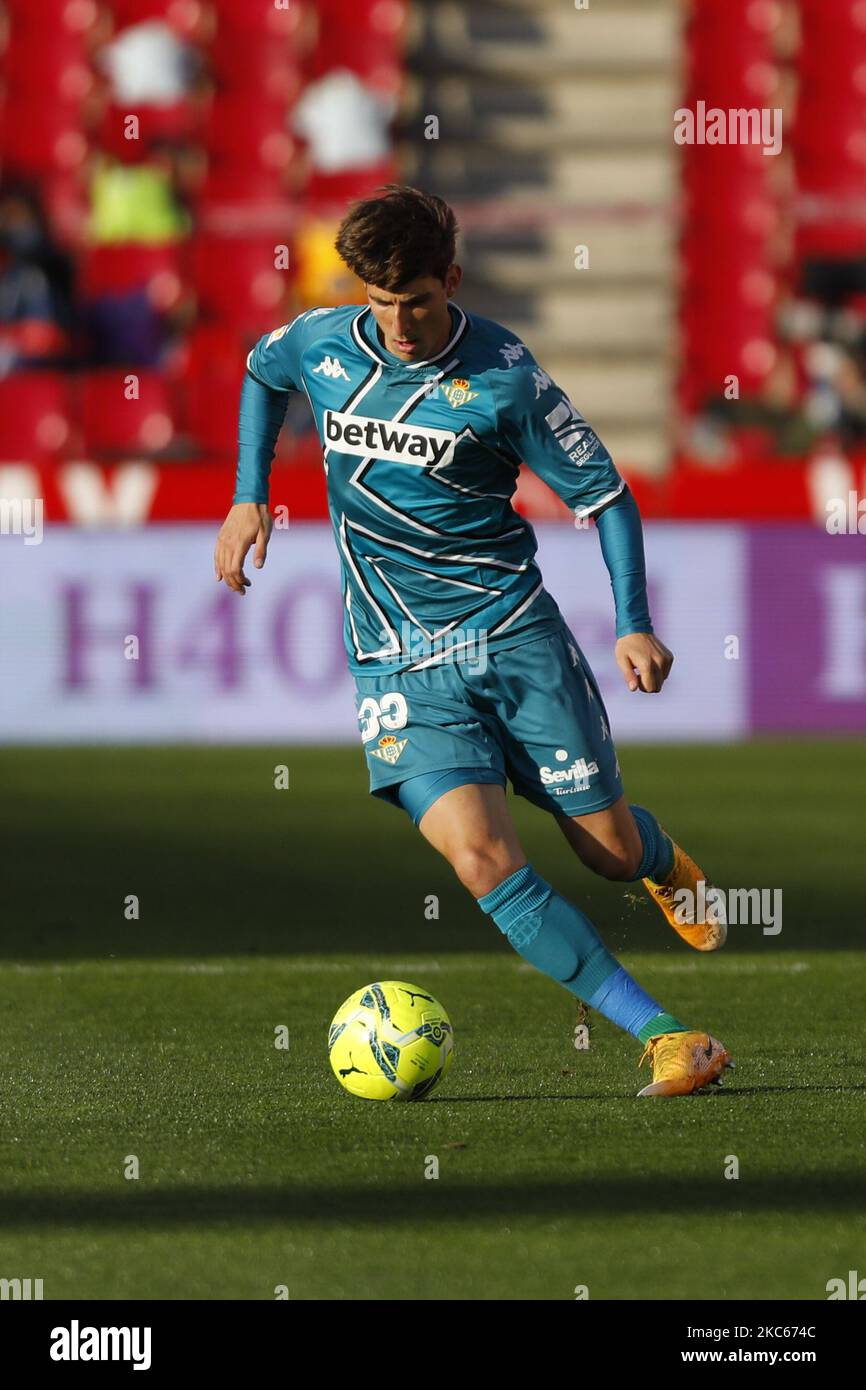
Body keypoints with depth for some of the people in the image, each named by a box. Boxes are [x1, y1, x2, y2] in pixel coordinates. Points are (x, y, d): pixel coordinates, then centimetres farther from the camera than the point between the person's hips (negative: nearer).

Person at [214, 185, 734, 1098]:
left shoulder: (502, 378, -12)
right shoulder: (322, 344, -2)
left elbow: (606, 496, -4)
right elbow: (261, 373, 24)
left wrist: (634, 627, -15)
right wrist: (249, 498, 14)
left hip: (513, 634, -2)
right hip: (399, 666, 2)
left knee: (610, 847, 7)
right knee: (481, 860, -20)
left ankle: (666, 866, 49)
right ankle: (662, 1038, -18)